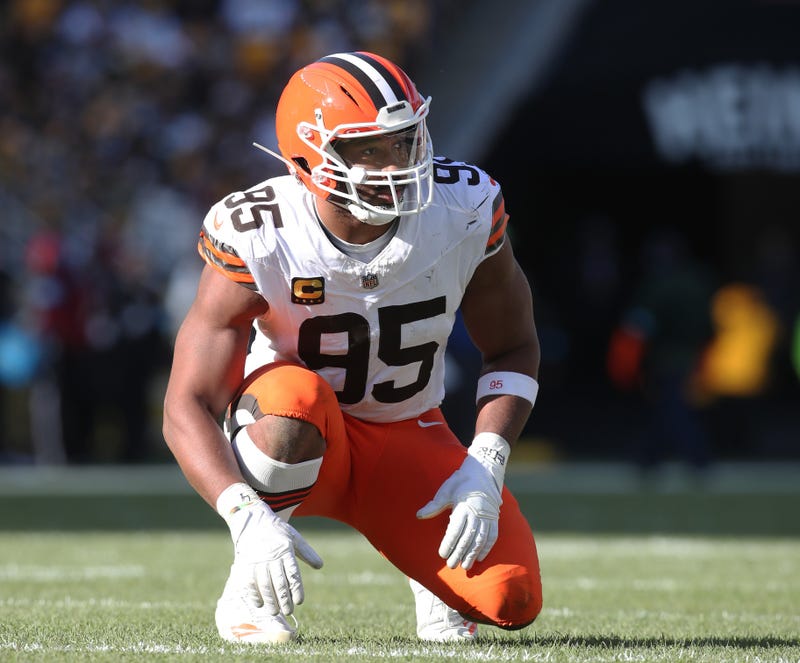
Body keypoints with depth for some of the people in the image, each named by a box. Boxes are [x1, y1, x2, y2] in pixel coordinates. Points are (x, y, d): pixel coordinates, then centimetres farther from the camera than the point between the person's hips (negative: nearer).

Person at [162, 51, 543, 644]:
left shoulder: (465, 211, -16)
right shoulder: (256, 239, -25)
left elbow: (514, 350, -1)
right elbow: (189, 406, -25)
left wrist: (483, 469, -17)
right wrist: (248, 518, -42)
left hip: (408, 439, 3)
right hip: (292, 440, -3)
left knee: (511, 600, -19)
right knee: (298, 396, -41)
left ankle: (438, 575, 20)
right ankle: (250, 592, -17)